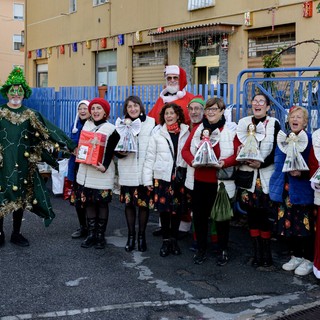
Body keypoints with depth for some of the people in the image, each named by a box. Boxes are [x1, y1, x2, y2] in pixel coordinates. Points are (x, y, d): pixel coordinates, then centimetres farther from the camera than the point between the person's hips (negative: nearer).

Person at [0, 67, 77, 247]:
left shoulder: (31, 116, 5)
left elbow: (50, 131, 0)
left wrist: (72, 146, -5)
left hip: (22, 164, 2)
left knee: (20, 198, 8)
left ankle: (16, 234, 22)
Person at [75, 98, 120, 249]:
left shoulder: (111, 129, -6)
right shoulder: (87, 125, 10)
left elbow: (110, 151, -13)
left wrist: (104, 167, -25)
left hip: (102, 174, -5)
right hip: (86, 172, 5)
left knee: (102, 204, 3)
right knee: (88, 203, 7)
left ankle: (100, 236, 12)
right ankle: (91, 234, 16)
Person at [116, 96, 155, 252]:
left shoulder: (151, 123, 0)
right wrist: (120, 152, -13)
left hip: (145, 172, -2)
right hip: (127, 172, 2)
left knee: (144, 204, 3)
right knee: (129, 203, 7)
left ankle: (141, 236, 19)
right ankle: (131, 235, 22)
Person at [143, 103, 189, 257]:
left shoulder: (186, 133, 4)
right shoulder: (157, 134, 4)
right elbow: (150, 158, 3)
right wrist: (148, 179, -1)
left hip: (180, 177, 0)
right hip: (162, 177, 0)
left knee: (177, 210, 6)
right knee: (164, 210, 2)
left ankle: (174, 239, 22)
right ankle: (166, 240, 17)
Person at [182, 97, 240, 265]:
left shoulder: (230, 131, -3)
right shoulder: (197, 129, 7)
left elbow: (238, 155, -5)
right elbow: (185, 150, 6)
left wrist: (224, 162, -23)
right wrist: (192, 161, -14)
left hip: (221, 181, -3)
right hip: (199, 180, 3)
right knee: (199, 215, 9)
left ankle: (223, 250, 25)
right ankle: (201, 249, 24)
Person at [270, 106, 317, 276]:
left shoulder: (310, 141, -7)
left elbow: (314, 167, -9)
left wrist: (301, 173, -25)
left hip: (302, 191, -5)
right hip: (285, 190, 6)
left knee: (305, 226, 1)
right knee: (288, 224, 11)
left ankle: (308, 260, 16)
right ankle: (296, 256, 27)